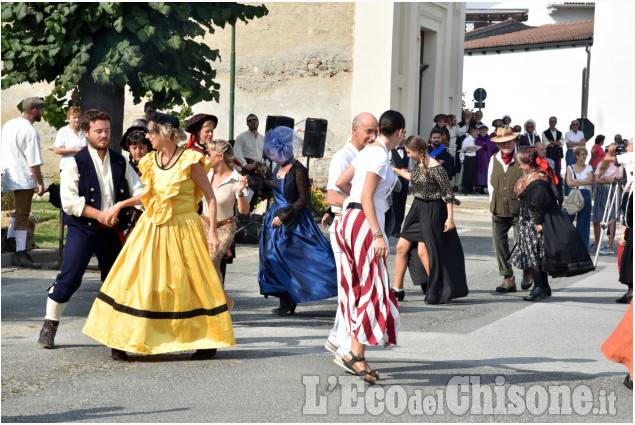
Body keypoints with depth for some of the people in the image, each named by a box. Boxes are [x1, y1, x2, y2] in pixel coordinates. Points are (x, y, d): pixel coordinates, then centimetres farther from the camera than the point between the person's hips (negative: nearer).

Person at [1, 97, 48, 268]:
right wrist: (40, 183, -12)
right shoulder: (30, 132, -19)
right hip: (23, 179, -8)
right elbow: (34, 162, -20)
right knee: (22, 215, -5)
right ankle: (20, 254, -6)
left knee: (17, 213, 21)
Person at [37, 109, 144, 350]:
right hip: (83, 230, -4)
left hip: (112, 231, 5)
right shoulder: (76, 164, -4)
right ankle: (50, 325, 2)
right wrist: (100, 215, -16)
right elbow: (69, 202, -13)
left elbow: (141, 192, 4)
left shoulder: (120, 163, 8)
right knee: (69, 279, -11)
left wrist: (120, 205, -13)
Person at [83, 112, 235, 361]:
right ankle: (121, 341, 5)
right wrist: (122, 204, 14)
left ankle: (209, 341, 14)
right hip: (152, 229, 5)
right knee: (136, 280, 0)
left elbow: (210, 197, -8)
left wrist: (212, 231, -13)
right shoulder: (150, 161, 6)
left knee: (193, 284, 1)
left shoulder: (190, 161, -10)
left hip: (183, 230, -5)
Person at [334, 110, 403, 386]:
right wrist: (378, 235, -23)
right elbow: (367, 198, -18)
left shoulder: (369, 150, 15)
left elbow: (341, 182, 23)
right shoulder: (380, 156, -12)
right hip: (365, 221, -10)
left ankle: (355, 352, 14)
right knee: (373, 288, -7)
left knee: (358, 287, 11)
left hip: (351, 218, 10)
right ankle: (356, 354, -10)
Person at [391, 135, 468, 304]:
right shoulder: (418, 164, 5)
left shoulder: (435, 168, -20)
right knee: (402, 246, 7)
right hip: (418, 208, 9)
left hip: (432, 211, -9)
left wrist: (450, 218, -19)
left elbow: (448, 193, -17)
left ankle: (436, 292, 5)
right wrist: (395, 170, 35)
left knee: (423, 251, -8)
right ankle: (397, 288, 16)